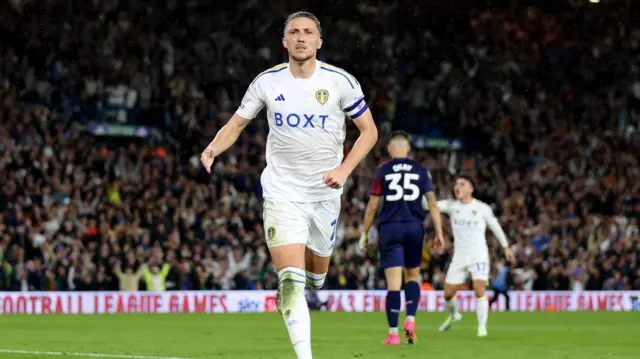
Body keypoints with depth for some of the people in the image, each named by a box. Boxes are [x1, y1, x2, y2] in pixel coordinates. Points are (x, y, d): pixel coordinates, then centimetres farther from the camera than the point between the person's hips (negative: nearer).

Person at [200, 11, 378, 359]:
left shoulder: (340, 82, -8)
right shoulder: (267, 81, -4)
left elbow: (369, 131, 0)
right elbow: (236, 124, 7)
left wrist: (344, 169, -15)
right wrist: (214, 147, -14)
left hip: (325, 192, 2)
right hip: (282, 191, -1)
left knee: (316, 275, 17)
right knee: (291, 278, -17)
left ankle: (289, 291, 53)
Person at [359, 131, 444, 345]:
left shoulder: (382, 170, 3)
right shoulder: (421, 171, 7)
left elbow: (372, 205, 2)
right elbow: (432, 203, 2)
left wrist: (364, 233, 10)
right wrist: (439, 233, 4)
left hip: (390, 227, -2)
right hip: (414, 227, 2)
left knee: (393, 282, -4)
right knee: (412, 276, 19)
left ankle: (393, 333, -8)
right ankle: (410, 319, 0)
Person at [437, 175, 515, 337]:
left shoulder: (482, 208, -4)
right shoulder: (452, 205, 1)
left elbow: (495, 226, 7)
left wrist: (506, 247, 14)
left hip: (478, 256, -3)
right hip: (459, 257, 3)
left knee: (479, 291, -18)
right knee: (448, 294, 4)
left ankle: (482, 327, -5)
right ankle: (453, 315, 35)